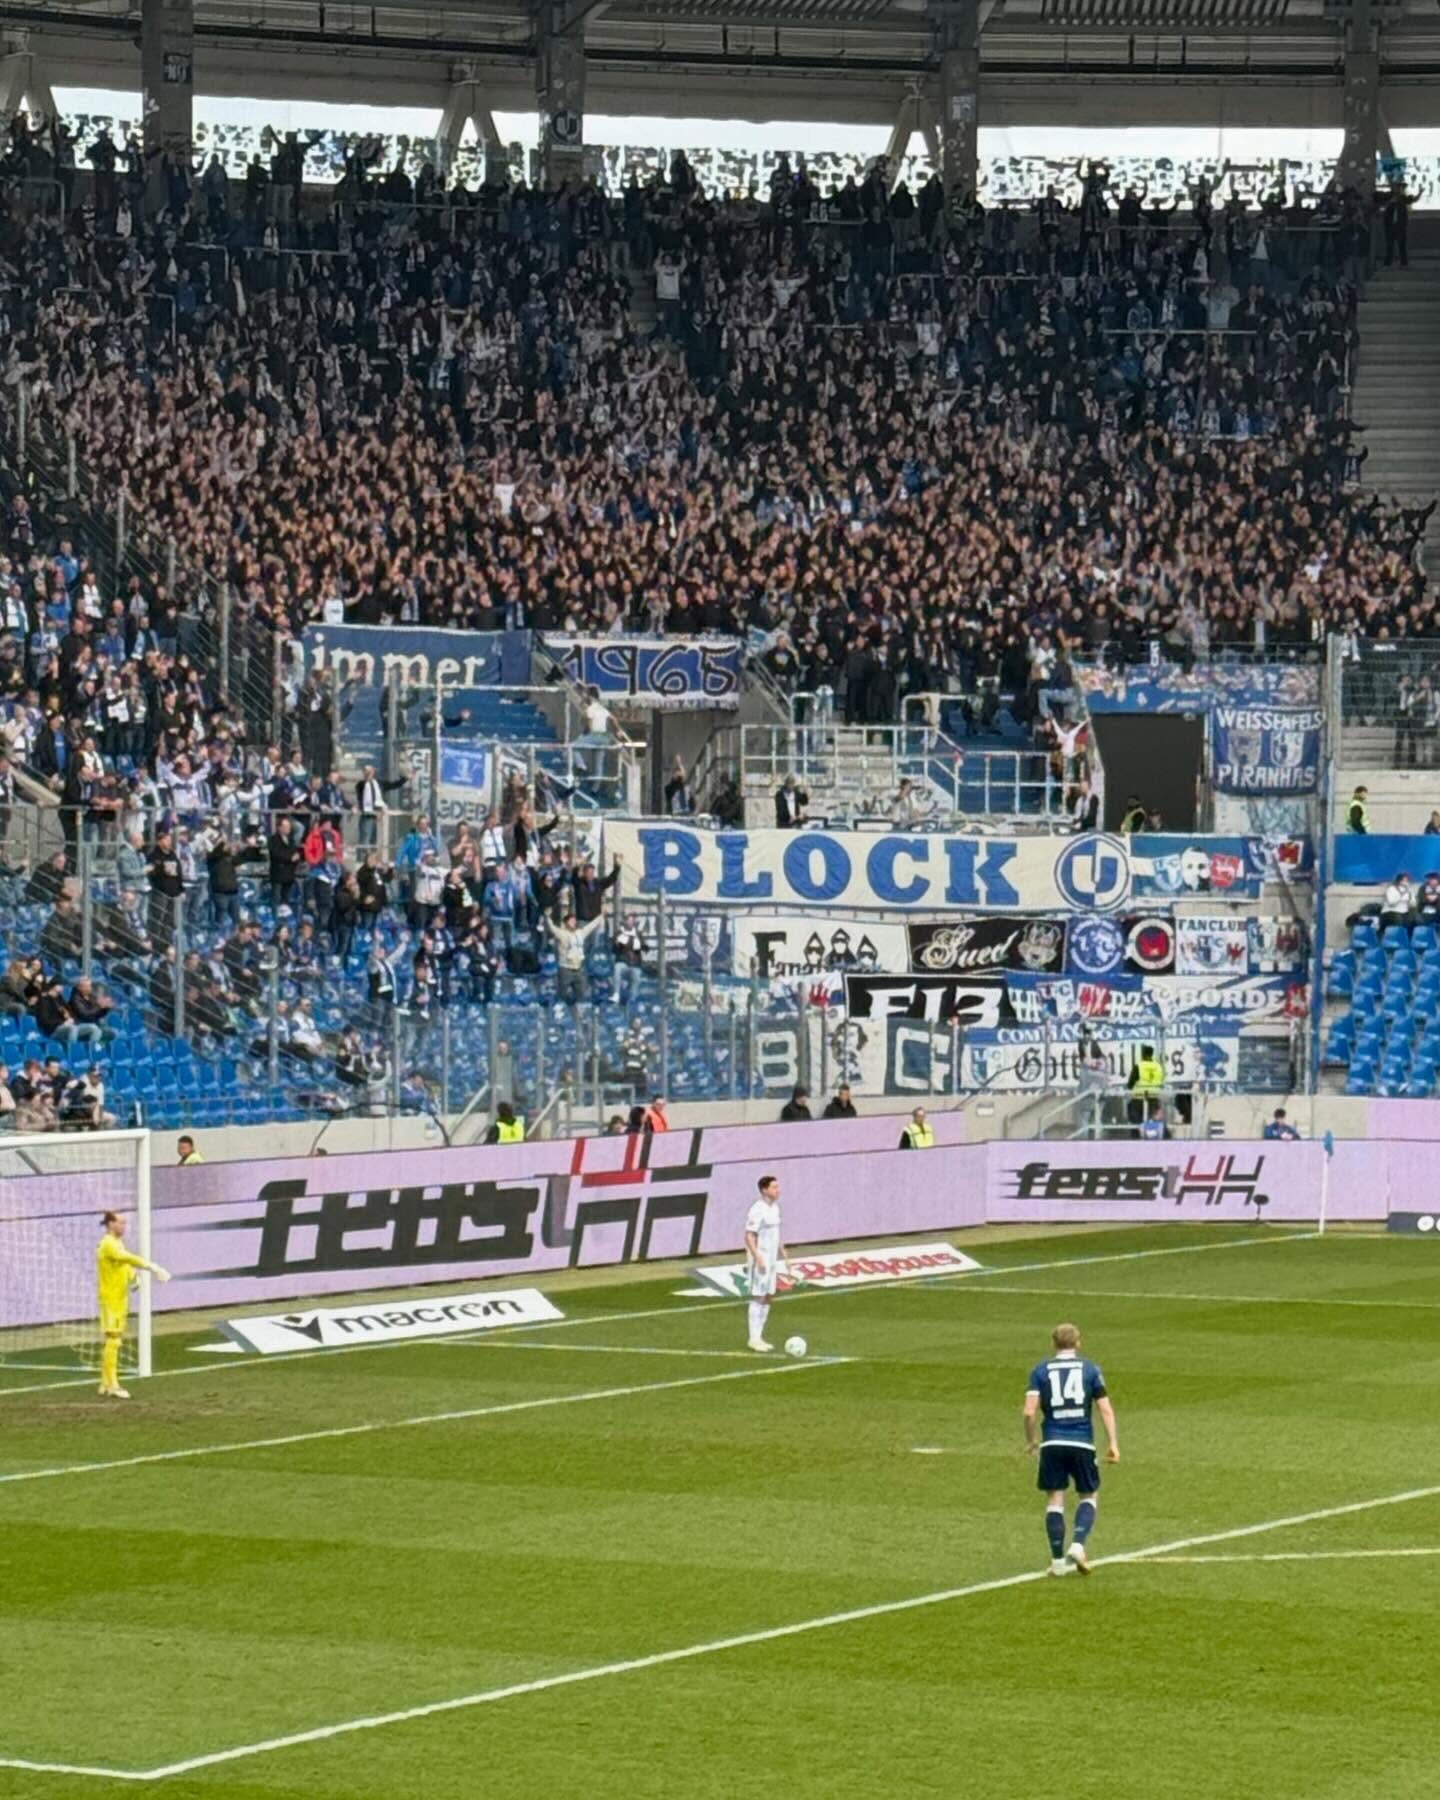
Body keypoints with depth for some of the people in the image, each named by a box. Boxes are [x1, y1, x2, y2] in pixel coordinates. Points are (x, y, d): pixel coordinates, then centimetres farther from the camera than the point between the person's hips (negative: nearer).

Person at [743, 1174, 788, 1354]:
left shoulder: (775, 1207, 11)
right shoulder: (758, 1210, -16)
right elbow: (749, 1236, -19)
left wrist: (782, 1252, 19)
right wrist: (758, 1259, -24)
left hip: (771, 1259, 9)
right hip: (759, 1259, -9)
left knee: (768, 1297, 11)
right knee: (758, 1298, -6)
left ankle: (758, 1337, 17)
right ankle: (754, 1339, -2)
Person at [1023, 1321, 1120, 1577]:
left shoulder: (1040, 1371, 4)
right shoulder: (1090, 1369, 5)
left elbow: (1030, 1411, -5)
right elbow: (1106, 1409, -1)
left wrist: (1031, 1440, 9)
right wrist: (1113, 1443, 1)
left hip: (1052, 1443, 0)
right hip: (1082, 1443, 0)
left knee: (1055, 1499, 7)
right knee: (1089, 1496, 15)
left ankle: (1058, 1561, 4)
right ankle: (1078, 1545, -6)